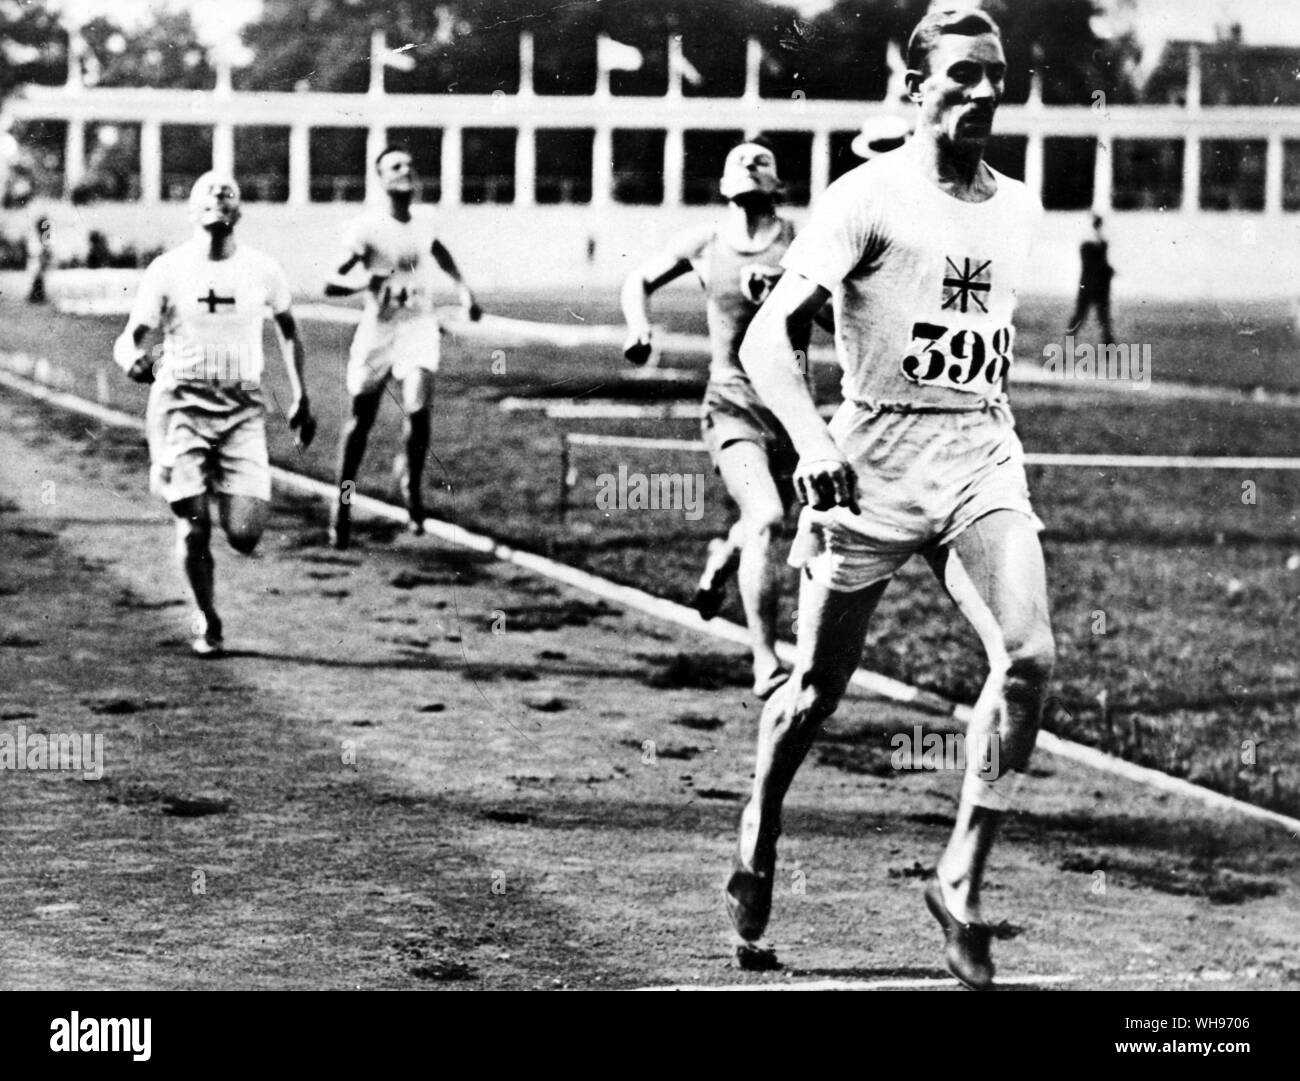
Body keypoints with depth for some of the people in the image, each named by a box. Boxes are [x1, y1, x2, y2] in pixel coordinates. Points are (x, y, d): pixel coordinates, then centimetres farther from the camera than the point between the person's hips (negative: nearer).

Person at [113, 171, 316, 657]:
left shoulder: (262, 270, 2)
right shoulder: (167, 270, -4)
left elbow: (287, 329, 19)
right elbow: (129, 336, -7)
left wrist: (300, 398, 18)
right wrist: (132, 357, -31)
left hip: (243, 408, 1)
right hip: (183, 405, -1)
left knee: (245, 535, -10)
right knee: (194, 526, -5)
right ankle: (206, 621, 19)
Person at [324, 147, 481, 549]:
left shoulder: (423, 219, 2)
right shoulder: (366, 228, -13)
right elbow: (330, 283, -15)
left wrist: (463, 287, 22)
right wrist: (362, 283, -34)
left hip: (419, 327, 2)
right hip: (377, 330, -2)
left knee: (418, 408, -20)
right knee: (360, 421, 7)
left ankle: (411, 478, 9)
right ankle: (342, 504, 26)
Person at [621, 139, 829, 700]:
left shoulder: (801, 242, 0)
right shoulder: (703, 244, 3)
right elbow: (639, 281, 20)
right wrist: (638, 325, 1)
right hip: (732, 404, -2)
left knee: (759, 524, 15)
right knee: (765, 518, -23)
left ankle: (722, 558, 54)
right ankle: (765, 662, -18)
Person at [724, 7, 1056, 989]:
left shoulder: (1018, 209, 10)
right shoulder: (869, 198, -8)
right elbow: (767, 336, -15)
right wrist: (811, 439, -30)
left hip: (985, 458, 4)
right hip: (877, 459, -4)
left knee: (1030, 656, -18)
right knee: (821, 685, 6)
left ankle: (962, 880, -8)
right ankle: (757, 848, 34)